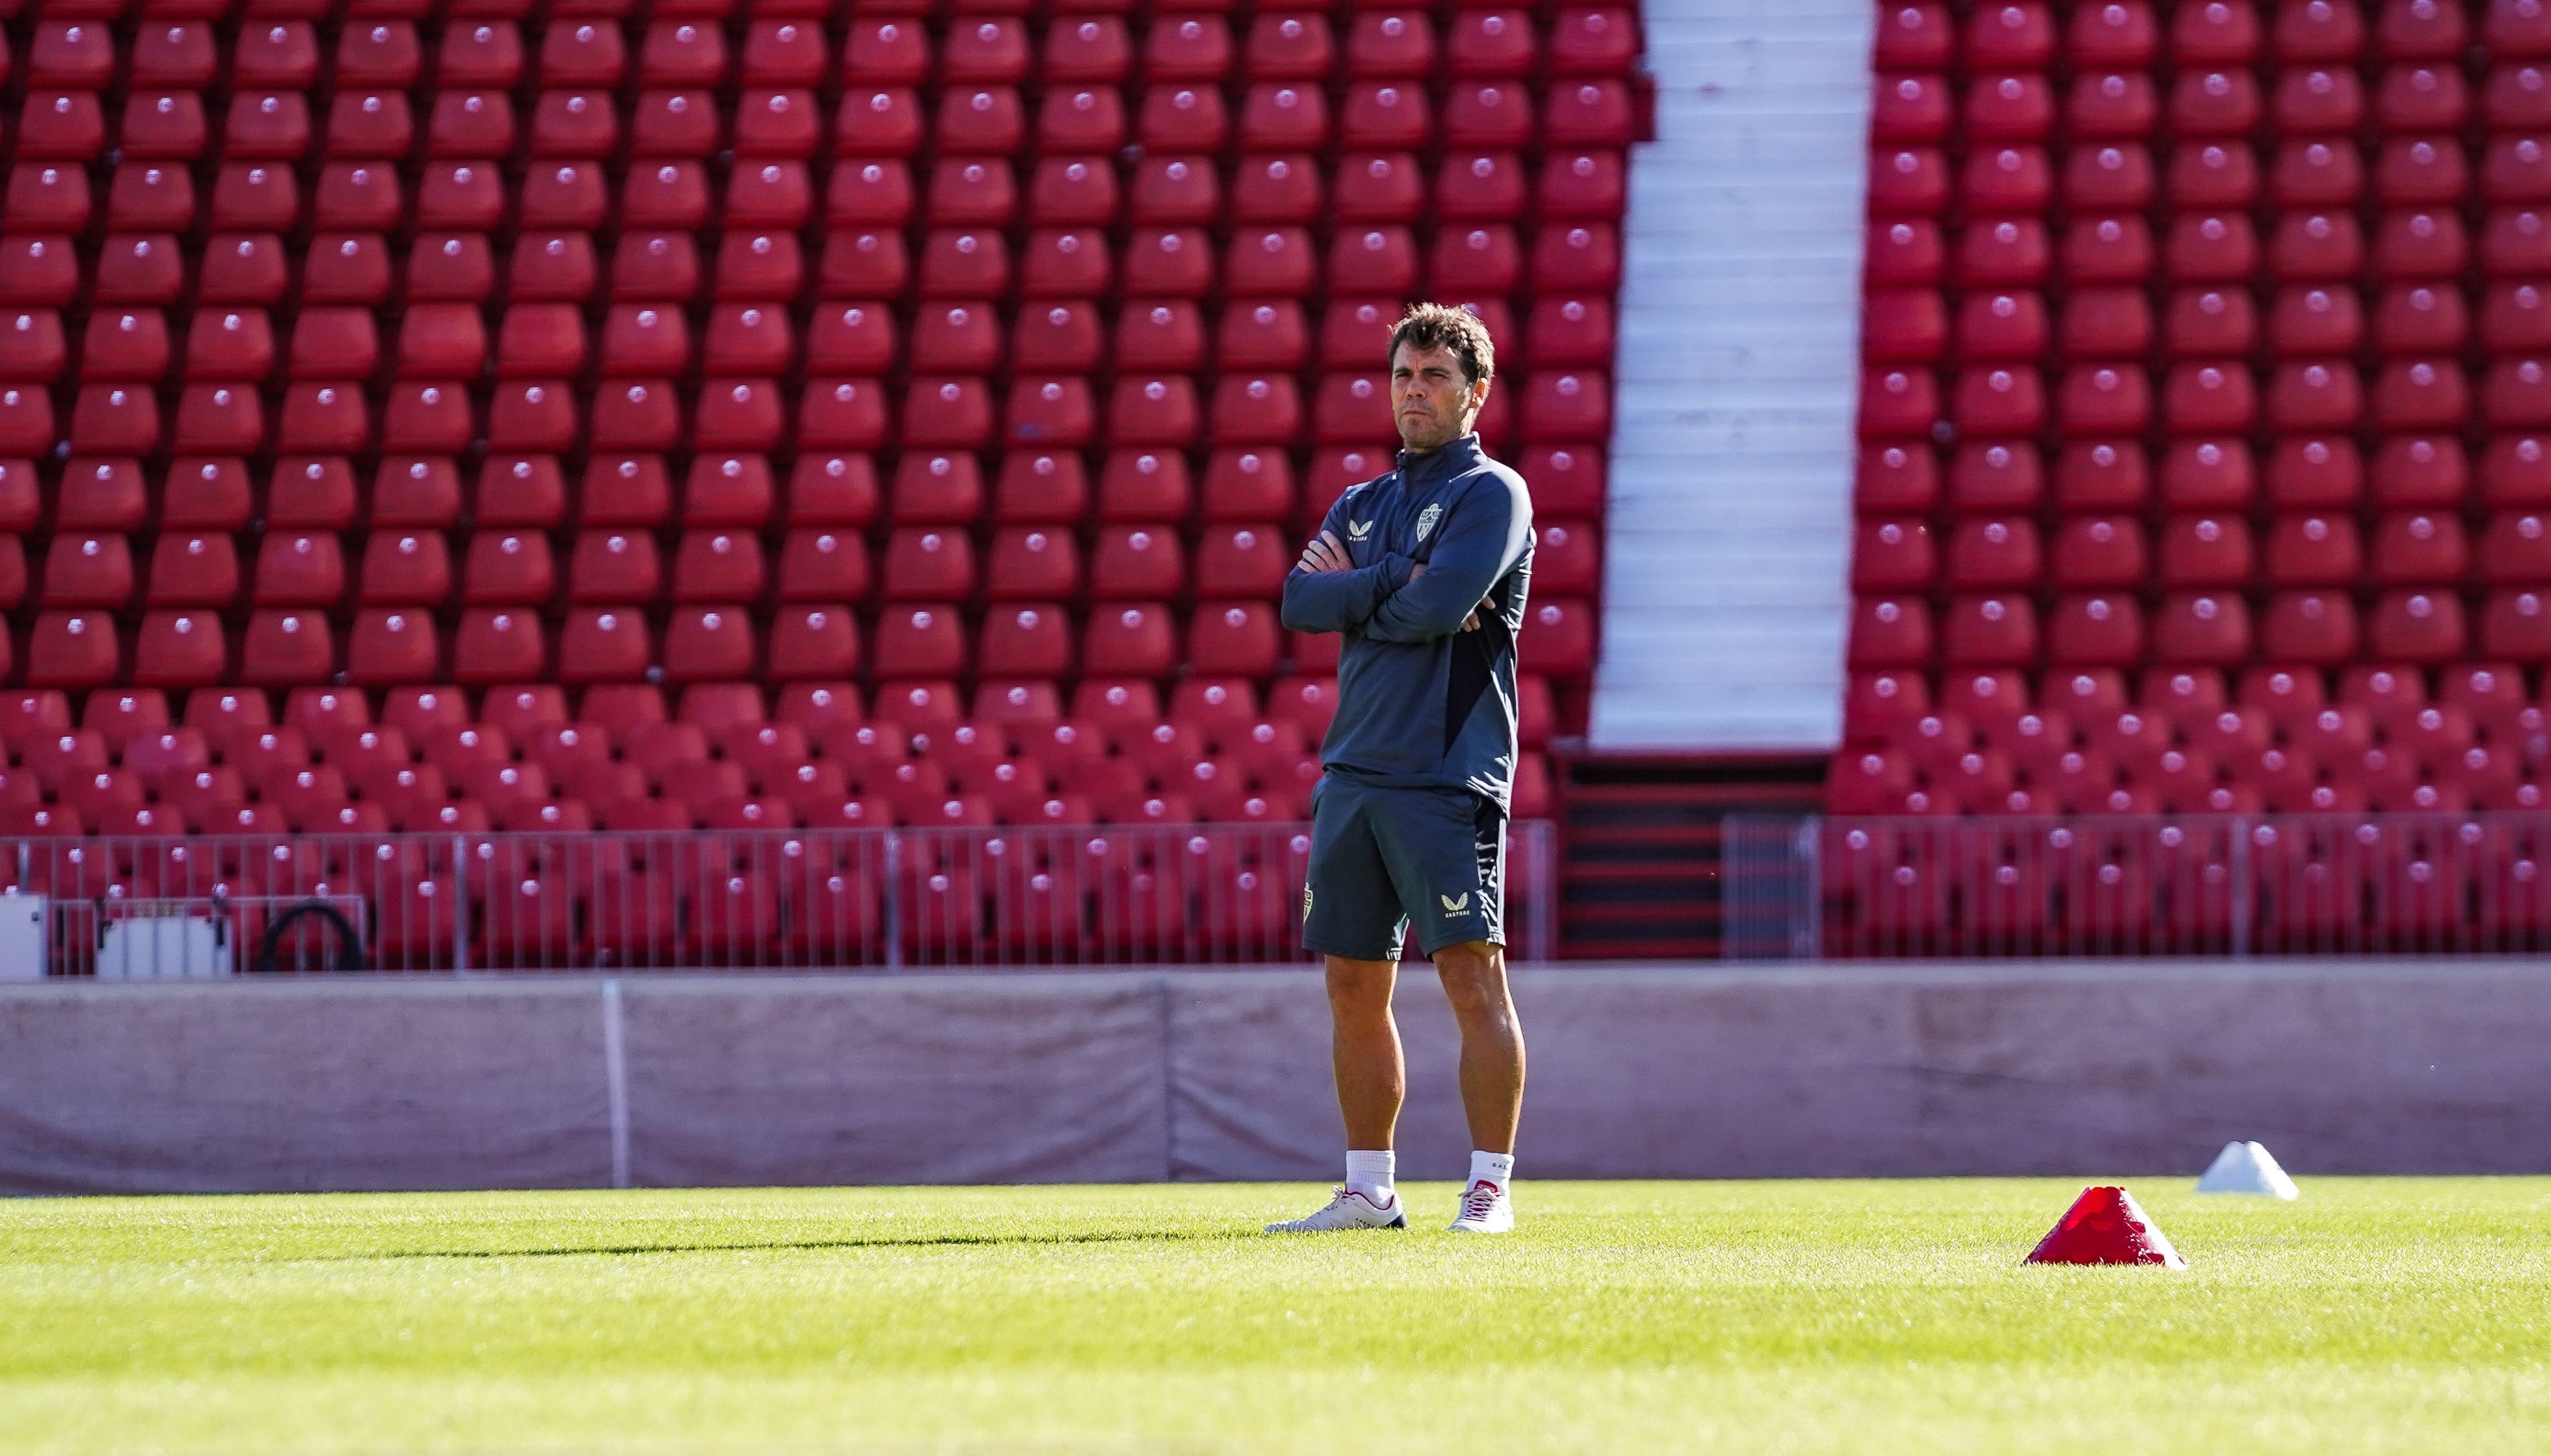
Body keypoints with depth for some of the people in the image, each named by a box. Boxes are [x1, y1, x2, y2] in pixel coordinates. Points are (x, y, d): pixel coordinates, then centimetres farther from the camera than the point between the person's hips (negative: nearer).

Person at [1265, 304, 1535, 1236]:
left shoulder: (1492, 495, -1)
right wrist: (1392, 585, -9)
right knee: (1354, 984, 7)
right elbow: (1299, 602, 3)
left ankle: (1491, 1187, -7)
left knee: (1472, 975, -10)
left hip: (1448, 776, -7)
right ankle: (1369, 1191, 13)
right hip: (1353, 768, 7)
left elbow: (1436, 608, -16)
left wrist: (1350, 590, -1)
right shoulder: (1362, 506, 19)